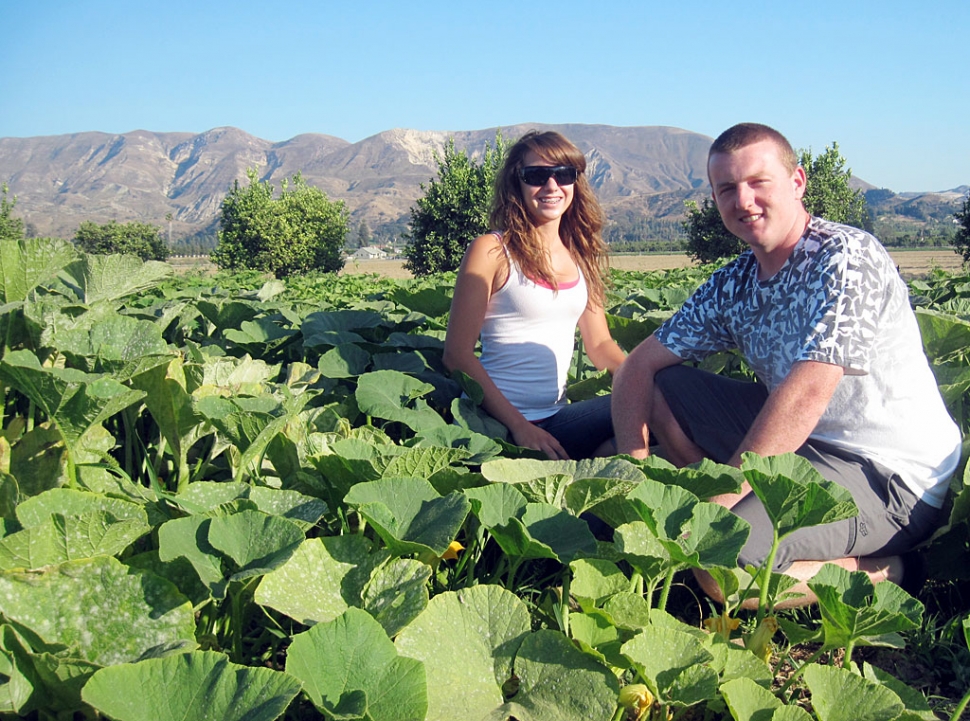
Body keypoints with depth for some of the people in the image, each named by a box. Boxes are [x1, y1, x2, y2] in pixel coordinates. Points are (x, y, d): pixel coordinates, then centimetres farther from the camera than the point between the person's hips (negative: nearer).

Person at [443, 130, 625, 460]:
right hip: (502, 425, -7)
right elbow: (457, 354, -11)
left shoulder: (580, 253, 12)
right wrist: (520, 426, -18)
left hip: (557, 413, 7)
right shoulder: (493, 250, -7)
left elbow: (600, 344, 15)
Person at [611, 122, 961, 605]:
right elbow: (639, 366, 7)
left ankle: (874, 571, -2)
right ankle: (742, 518, 3)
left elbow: (806, 394, -28)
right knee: (664, 387, 3)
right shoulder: (733, 285, 4)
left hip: (892, 476, -8)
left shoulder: (845, 258, -18)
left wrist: (709, 508, -26)